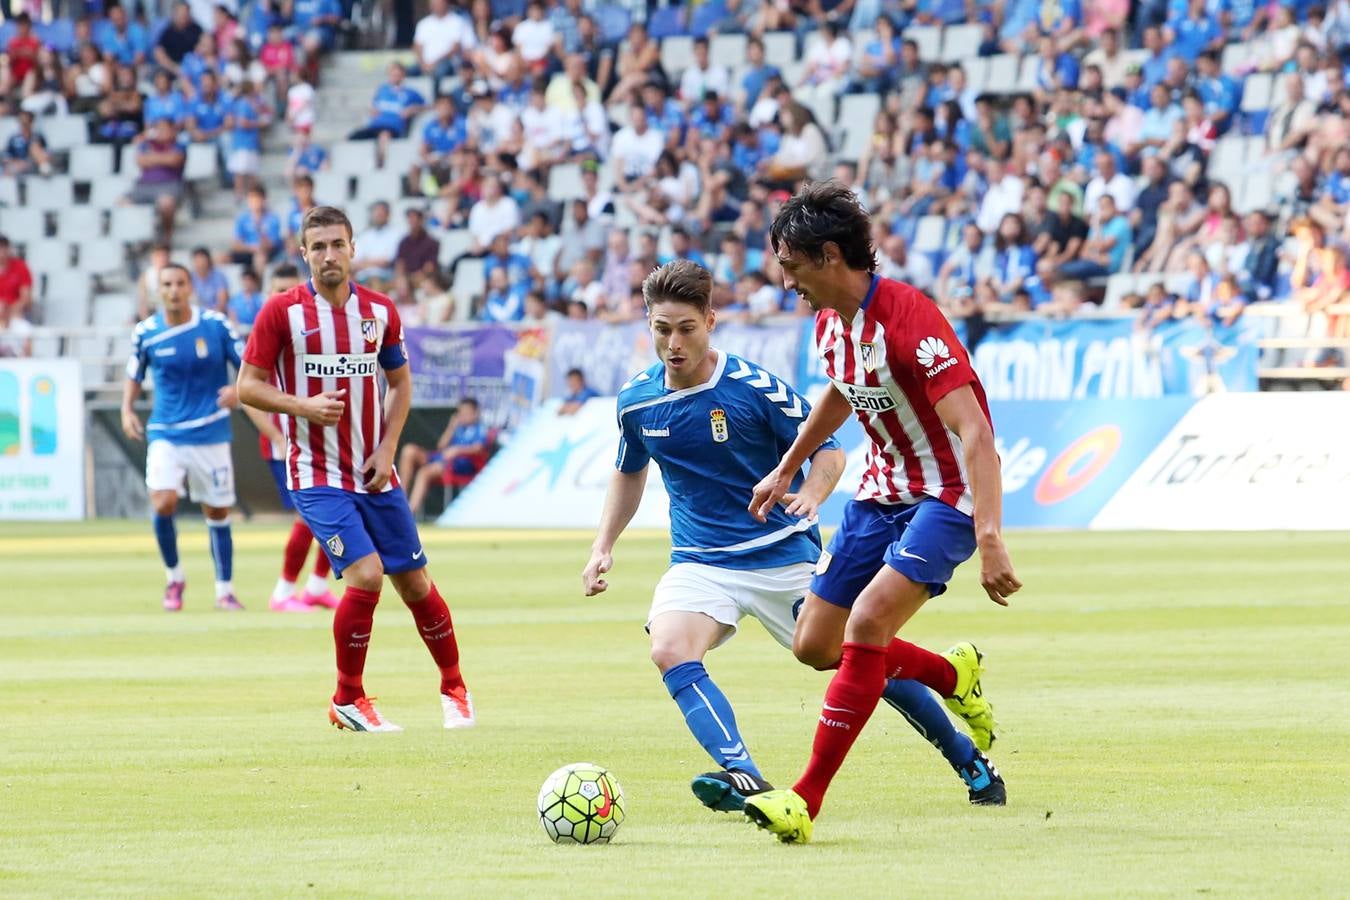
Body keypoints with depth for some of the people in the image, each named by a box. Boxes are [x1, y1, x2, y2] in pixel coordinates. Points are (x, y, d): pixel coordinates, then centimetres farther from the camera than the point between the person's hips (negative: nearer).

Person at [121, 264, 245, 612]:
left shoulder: (215, 324, -6)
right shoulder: (146, 332, -2)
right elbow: (134, 375, 14)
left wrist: (239, 389, -22)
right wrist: (127, 410, -2)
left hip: (211, 435, 0)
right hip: (166, 434, 0)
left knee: (217, 512, 6)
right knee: (163, 503, -19)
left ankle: (224, 590, 23)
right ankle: (174, 577, 5)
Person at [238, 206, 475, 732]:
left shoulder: (379, 311, 4)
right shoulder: (282, 311, -7)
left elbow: (400, 382, 15)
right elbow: (247, 386, -4)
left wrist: (387, 448, 1)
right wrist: (303, 406, -21)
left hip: (375, 474, 4)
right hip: (317, 475, -4)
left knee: (415, 583, 6)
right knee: (366, 576, -19)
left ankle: (454, 688, 28)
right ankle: (348, 702, -3)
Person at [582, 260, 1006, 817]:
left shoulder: (755, 388, -14)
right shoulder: (636, 400, 0)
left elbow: (828, 450, -5)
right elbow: (629, 472, 20)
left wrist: (811, 494, -26)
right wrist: (604, 547, 12)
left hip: (784, 555, -3)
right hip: (700, 561, 3)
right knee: (670, 651, -27)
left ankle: (968, 761, 23)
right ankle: (743, 776, -37)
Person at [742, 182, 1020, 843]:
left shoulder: (907, 319, -26)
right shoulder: (830, 321, 0)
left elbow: (974, 432, -33)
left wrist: (989, 540, -42)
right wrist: (787, 468, 33)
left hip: (947, 497, -9)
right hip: (883, 490, 9)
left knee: (866, 624, -25)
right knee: (813, 644, 7)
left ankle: (807, 798, -20)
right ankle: (953, 676, 31)